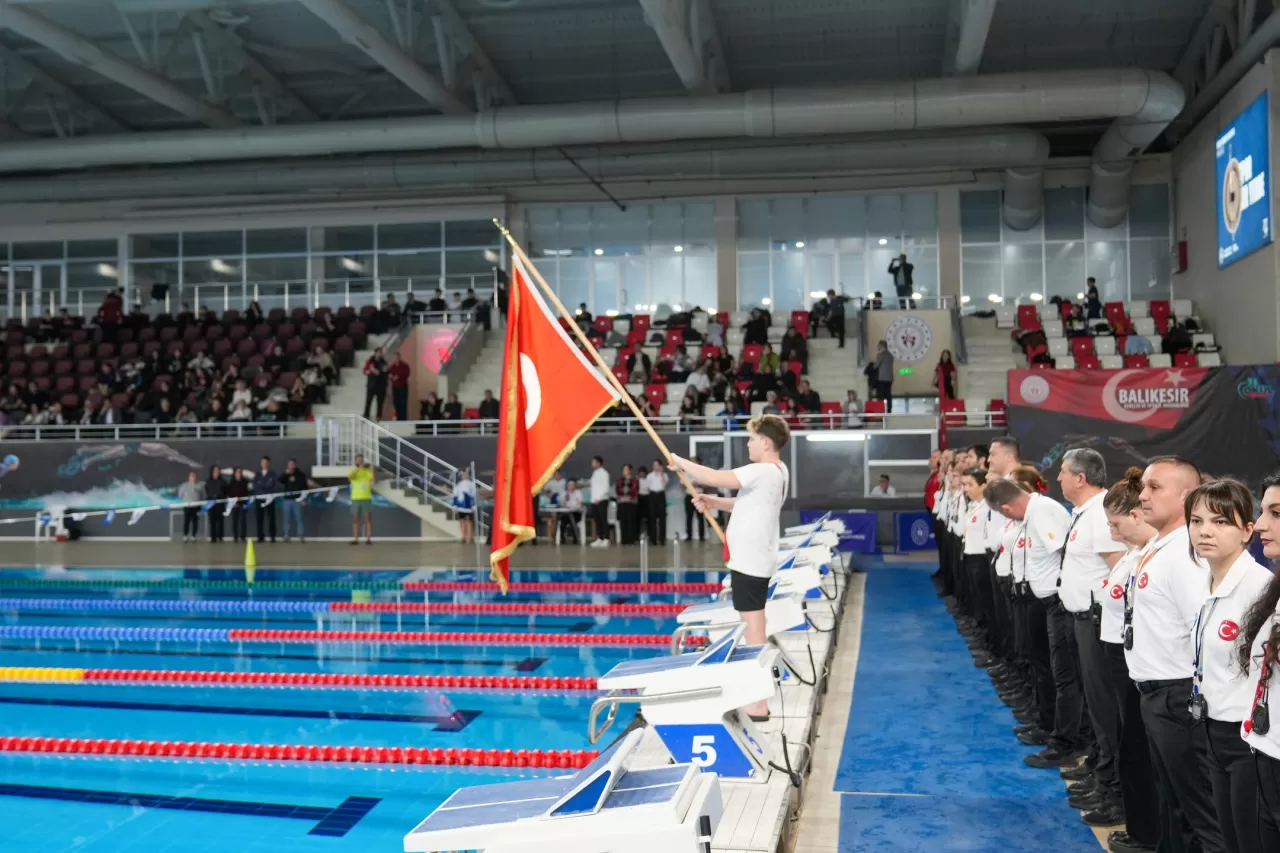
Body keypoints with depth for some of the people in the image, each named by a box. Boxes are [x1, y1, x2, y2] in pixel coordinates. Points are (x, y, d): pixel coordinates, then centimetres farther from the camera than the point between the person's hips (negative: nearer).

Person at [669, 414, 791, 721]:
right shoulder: (777, 472, 13)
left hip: (749, 562, -11)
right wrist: (714, 502, 10)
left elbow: (713, 477, -25)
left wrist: (681, 463, -9)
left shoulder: (761, 472, -19)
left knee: (754, 630, -6)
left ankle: (758, 705, -2)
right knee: (754, 628, 19)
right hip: (755, 560, 11)